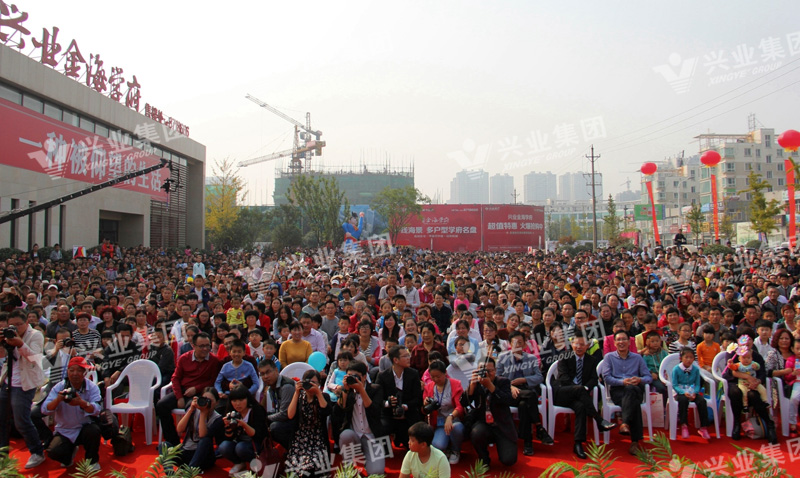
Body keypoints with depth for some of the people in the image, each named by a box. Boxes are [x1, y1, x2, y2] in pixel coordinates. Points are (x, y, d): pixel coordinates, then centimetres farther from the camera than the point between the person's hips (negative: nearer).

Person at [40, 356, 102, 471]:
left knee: (94, 430, -33)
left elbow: (96, 410, -27)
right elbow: (45, 410, -18)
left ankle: (92, 460, -1)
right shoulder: (59, 387, -9)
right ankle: (70, 451, 17)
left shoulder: (92, 387, -12)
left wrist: (81, 403, -46)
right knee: (54, 452, -24)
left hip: (85, 428, -1)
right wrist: (58, 400, -39)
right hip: (64, 431, 1)